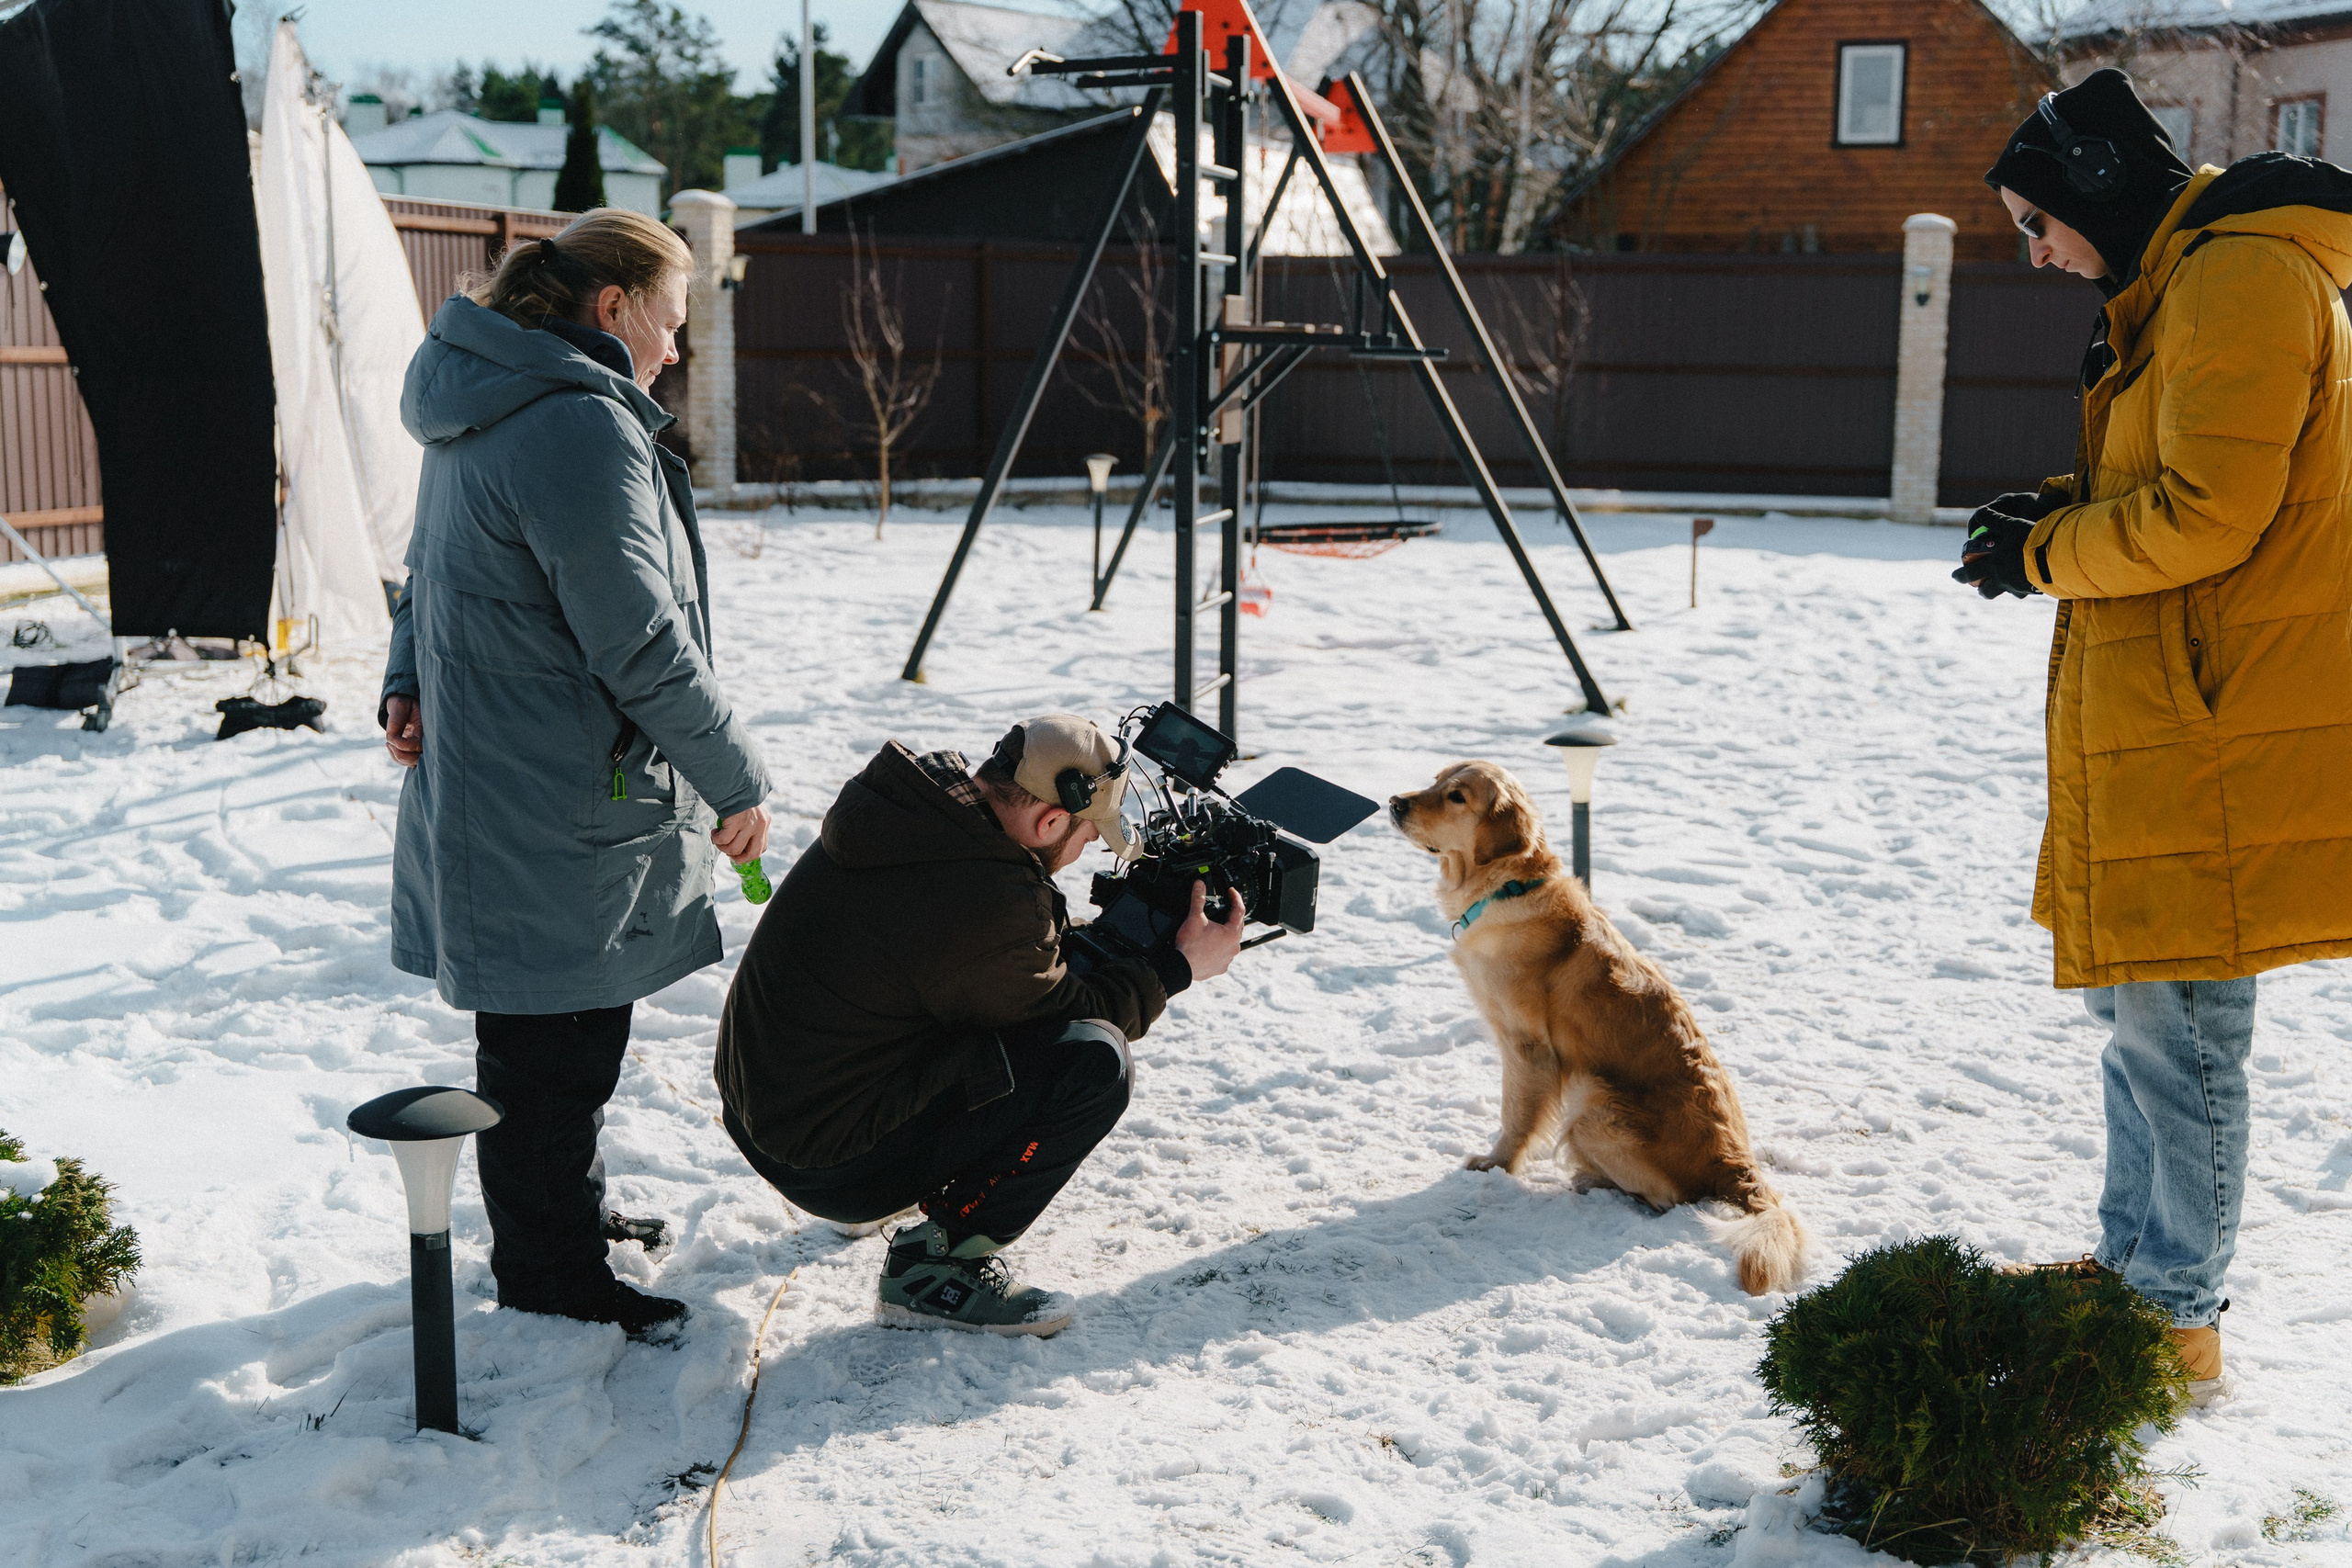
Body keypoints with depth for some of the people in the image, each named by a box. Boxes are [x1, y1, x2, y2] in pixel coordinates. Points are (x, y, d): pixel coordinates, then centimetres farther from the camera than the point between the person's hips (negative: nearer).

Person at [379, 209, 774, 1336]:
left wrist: (411, 683, 11)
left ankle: (564, 1217, 39)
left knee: (550, 1034, 23)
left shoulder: (481, 411, 13)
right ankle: (551, 1286, 16)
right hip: (560, 812, -10)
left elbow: (431, 571, 24)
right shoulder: (582, 427, -22)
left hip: (488, 781, 10)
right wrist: (736, 780, -14)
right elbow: (640, 641, -23)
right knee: (557, 1048, 3)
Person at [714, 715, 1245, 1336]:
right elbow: (1060, 1010, -8)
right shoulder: (989, 904, -27)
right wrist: (1177, 967, 2)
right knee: (1095, 1063, -17)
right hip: (827, 1163, -9)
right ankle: (933, 1265, -6)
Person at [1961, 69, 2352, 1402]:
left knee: (2178, 1026, -4)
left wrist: (2043, 553, -7)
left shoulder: (2240, 278, -14)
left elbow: (2205, 517, -21)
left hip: (2217, 728, -11)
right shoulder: (2179, 284, 19)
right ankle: (2135, 1258, 31)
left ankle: (2184, 1322, 7)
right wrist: (2067, 511, 7)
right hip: (2160, 721, 11)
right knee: (2133, 1005, 18)